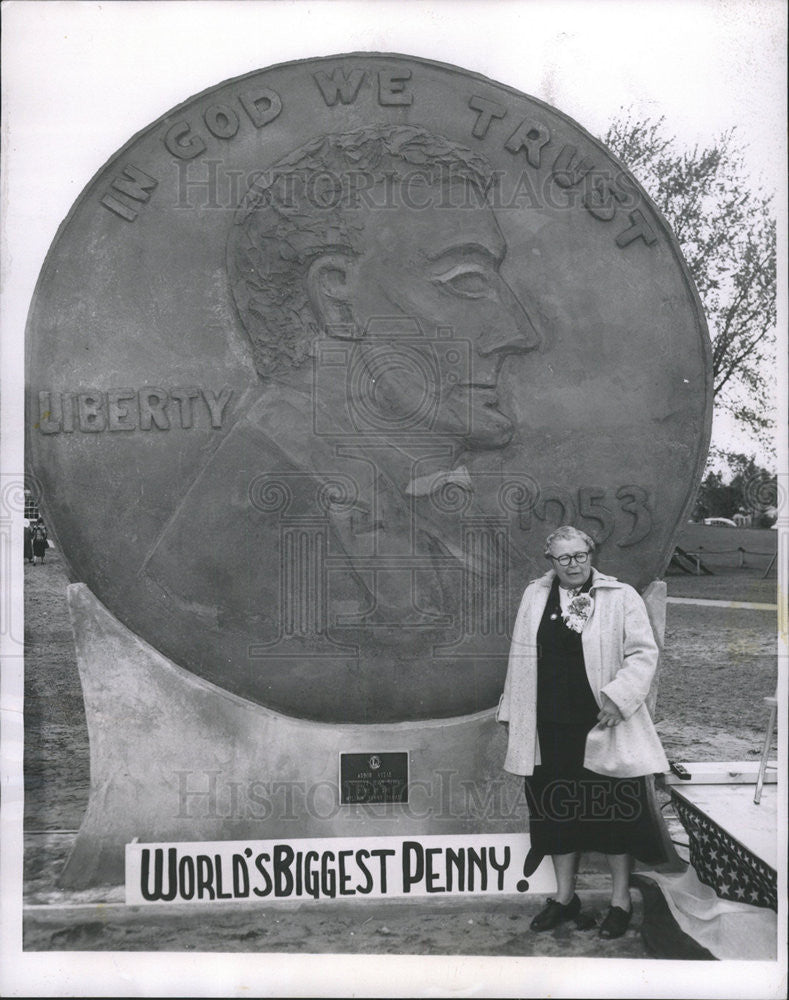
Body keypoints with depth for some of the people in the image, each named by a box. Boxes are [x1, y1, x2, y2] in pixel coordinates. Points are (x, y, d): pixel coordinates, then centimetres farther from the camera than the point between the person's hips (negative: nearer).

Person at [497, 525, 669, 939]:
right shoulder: (534, 597, 8)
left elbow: (643, 653, -5)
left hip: (604, 725, -3)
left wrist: (618, 696, -17)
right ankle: (564, 897, 28)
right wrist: (513, 712, 12)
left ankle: (620, 900, 22)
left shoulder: (621, 598, -3)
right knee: (556, 810, 12)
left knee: (614, 811, 5)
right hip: (550, 728, 4)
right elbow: (521, 658, 12)